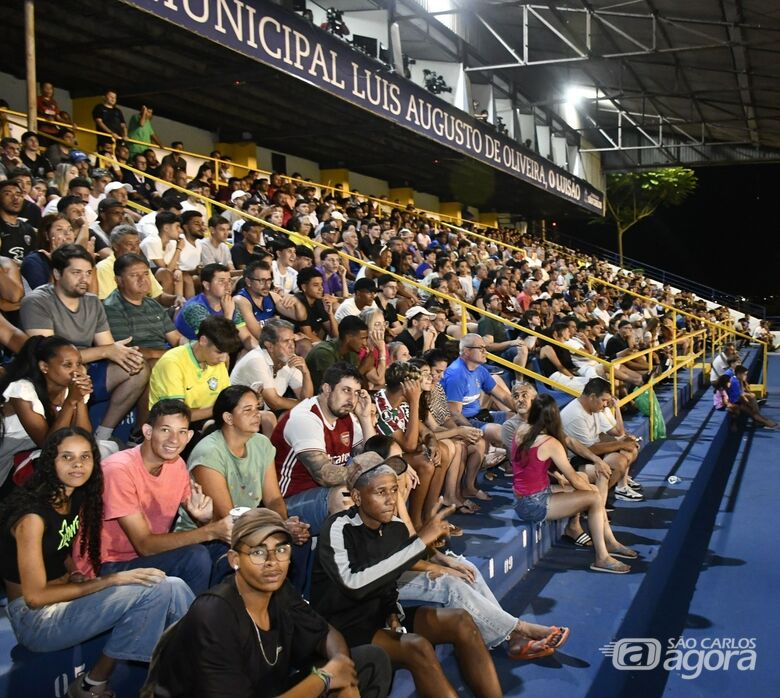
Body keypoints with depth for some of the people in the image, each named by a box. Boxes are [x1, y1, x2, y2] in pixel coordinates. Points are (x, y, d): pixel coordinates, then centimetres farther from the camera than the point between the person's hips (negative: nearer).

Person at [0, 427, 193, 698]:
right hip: (34, 618, -7)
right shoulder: (33, 514, -20)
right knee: (155, 590, -24)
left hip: (60, 596, 8)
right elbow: (35, 596, -21)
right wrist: (111, 580, -20)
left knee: (173, 587, -14)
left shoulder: (76, 497, 3)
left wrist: (76, 575, -5)